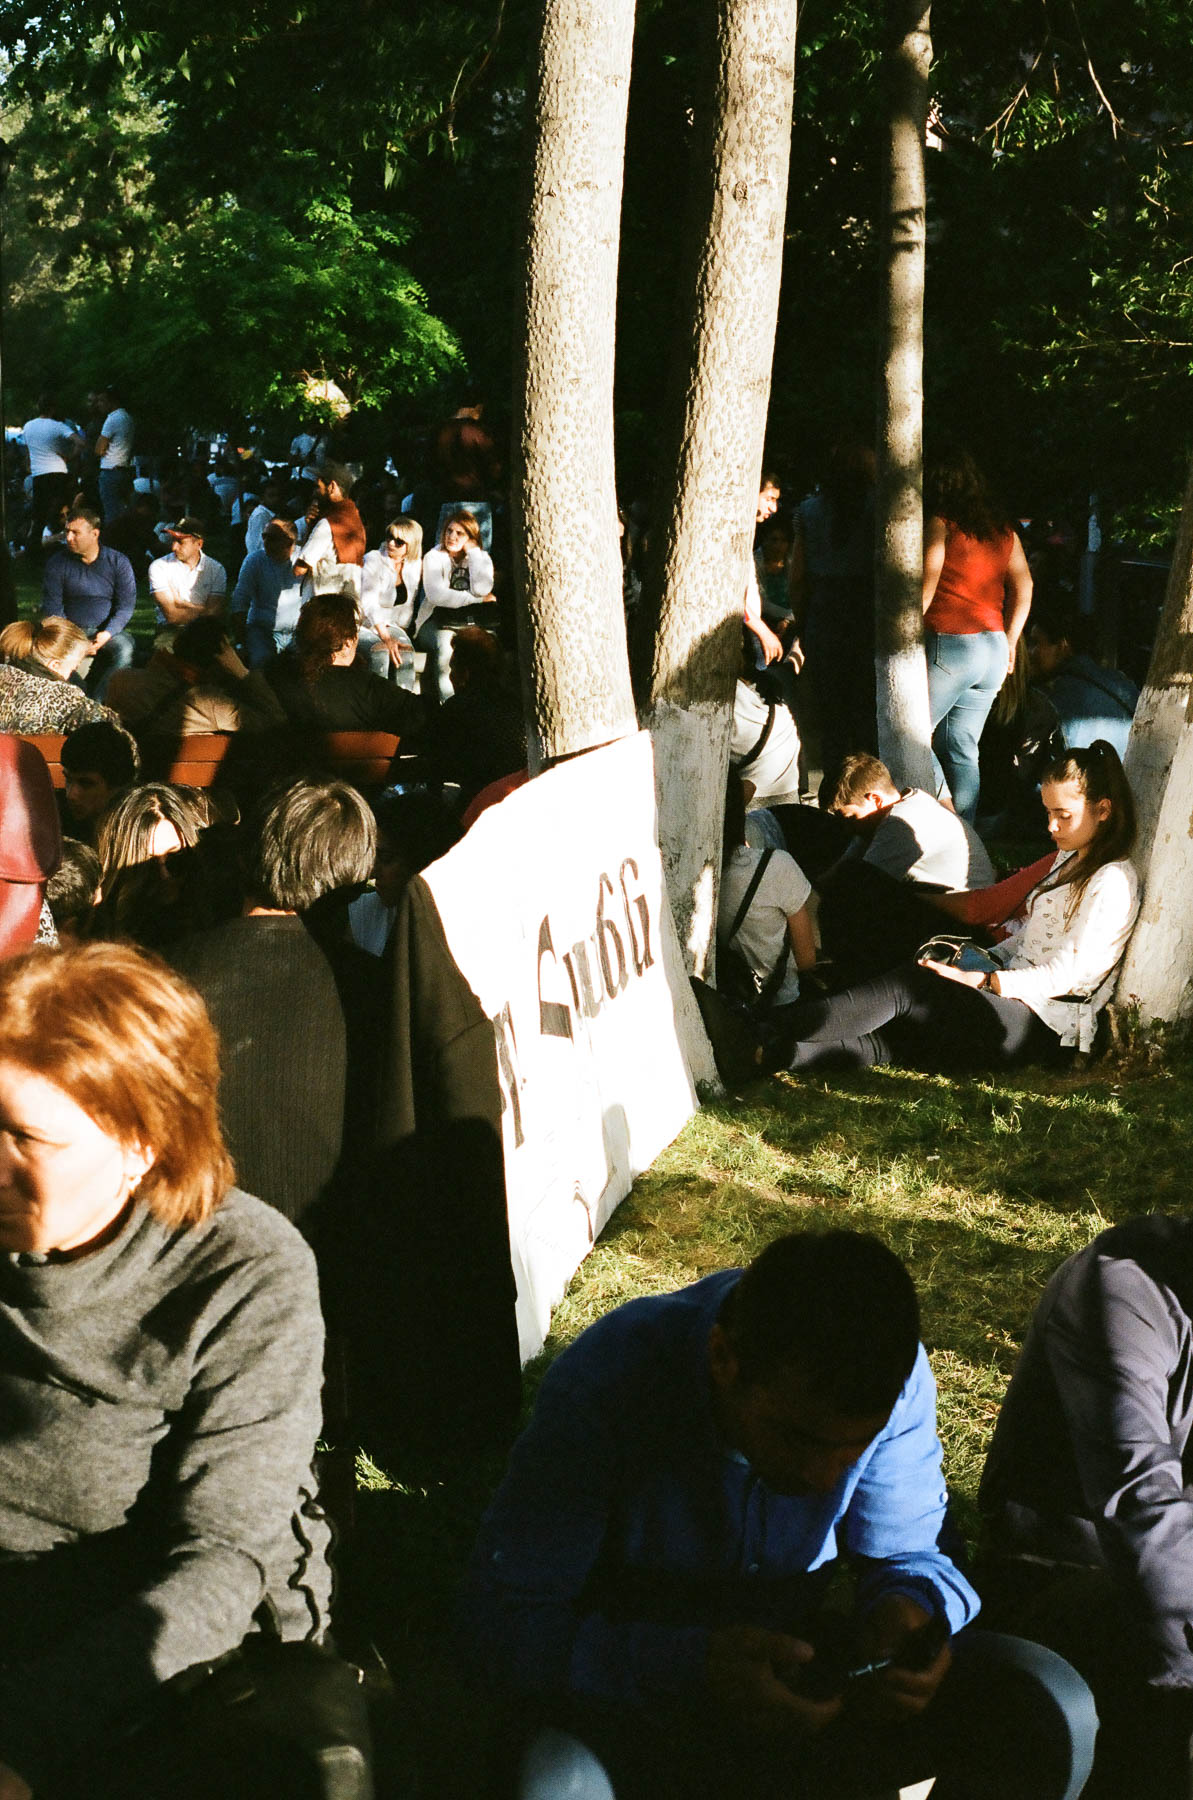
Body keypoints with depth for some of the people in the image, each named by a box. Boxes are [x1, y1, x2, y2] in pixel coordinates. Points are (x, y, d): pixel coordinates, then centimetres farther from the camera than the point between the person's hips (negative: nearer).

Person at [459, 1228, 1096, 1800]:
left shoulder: (893, 1381, -16)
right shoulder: (606, 1382, -27)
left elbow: (910, 1554, -2)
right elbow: (500, 1621, -26)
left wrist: (911, 1607, -29)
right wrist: (693, 1667, -42)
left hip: (801, 1673, 4)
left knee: (1055, 1710, -19)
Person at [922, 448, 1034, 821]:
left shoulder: (940, 525, -7)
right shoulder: (1004, 529, 11)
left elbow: (924, 592, -12)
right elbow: (1024, 587, 13)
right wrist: (1009, 642, 20)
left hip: (947, 643, -7)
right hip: (992, 647, 7)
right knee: (961, 752, 10)